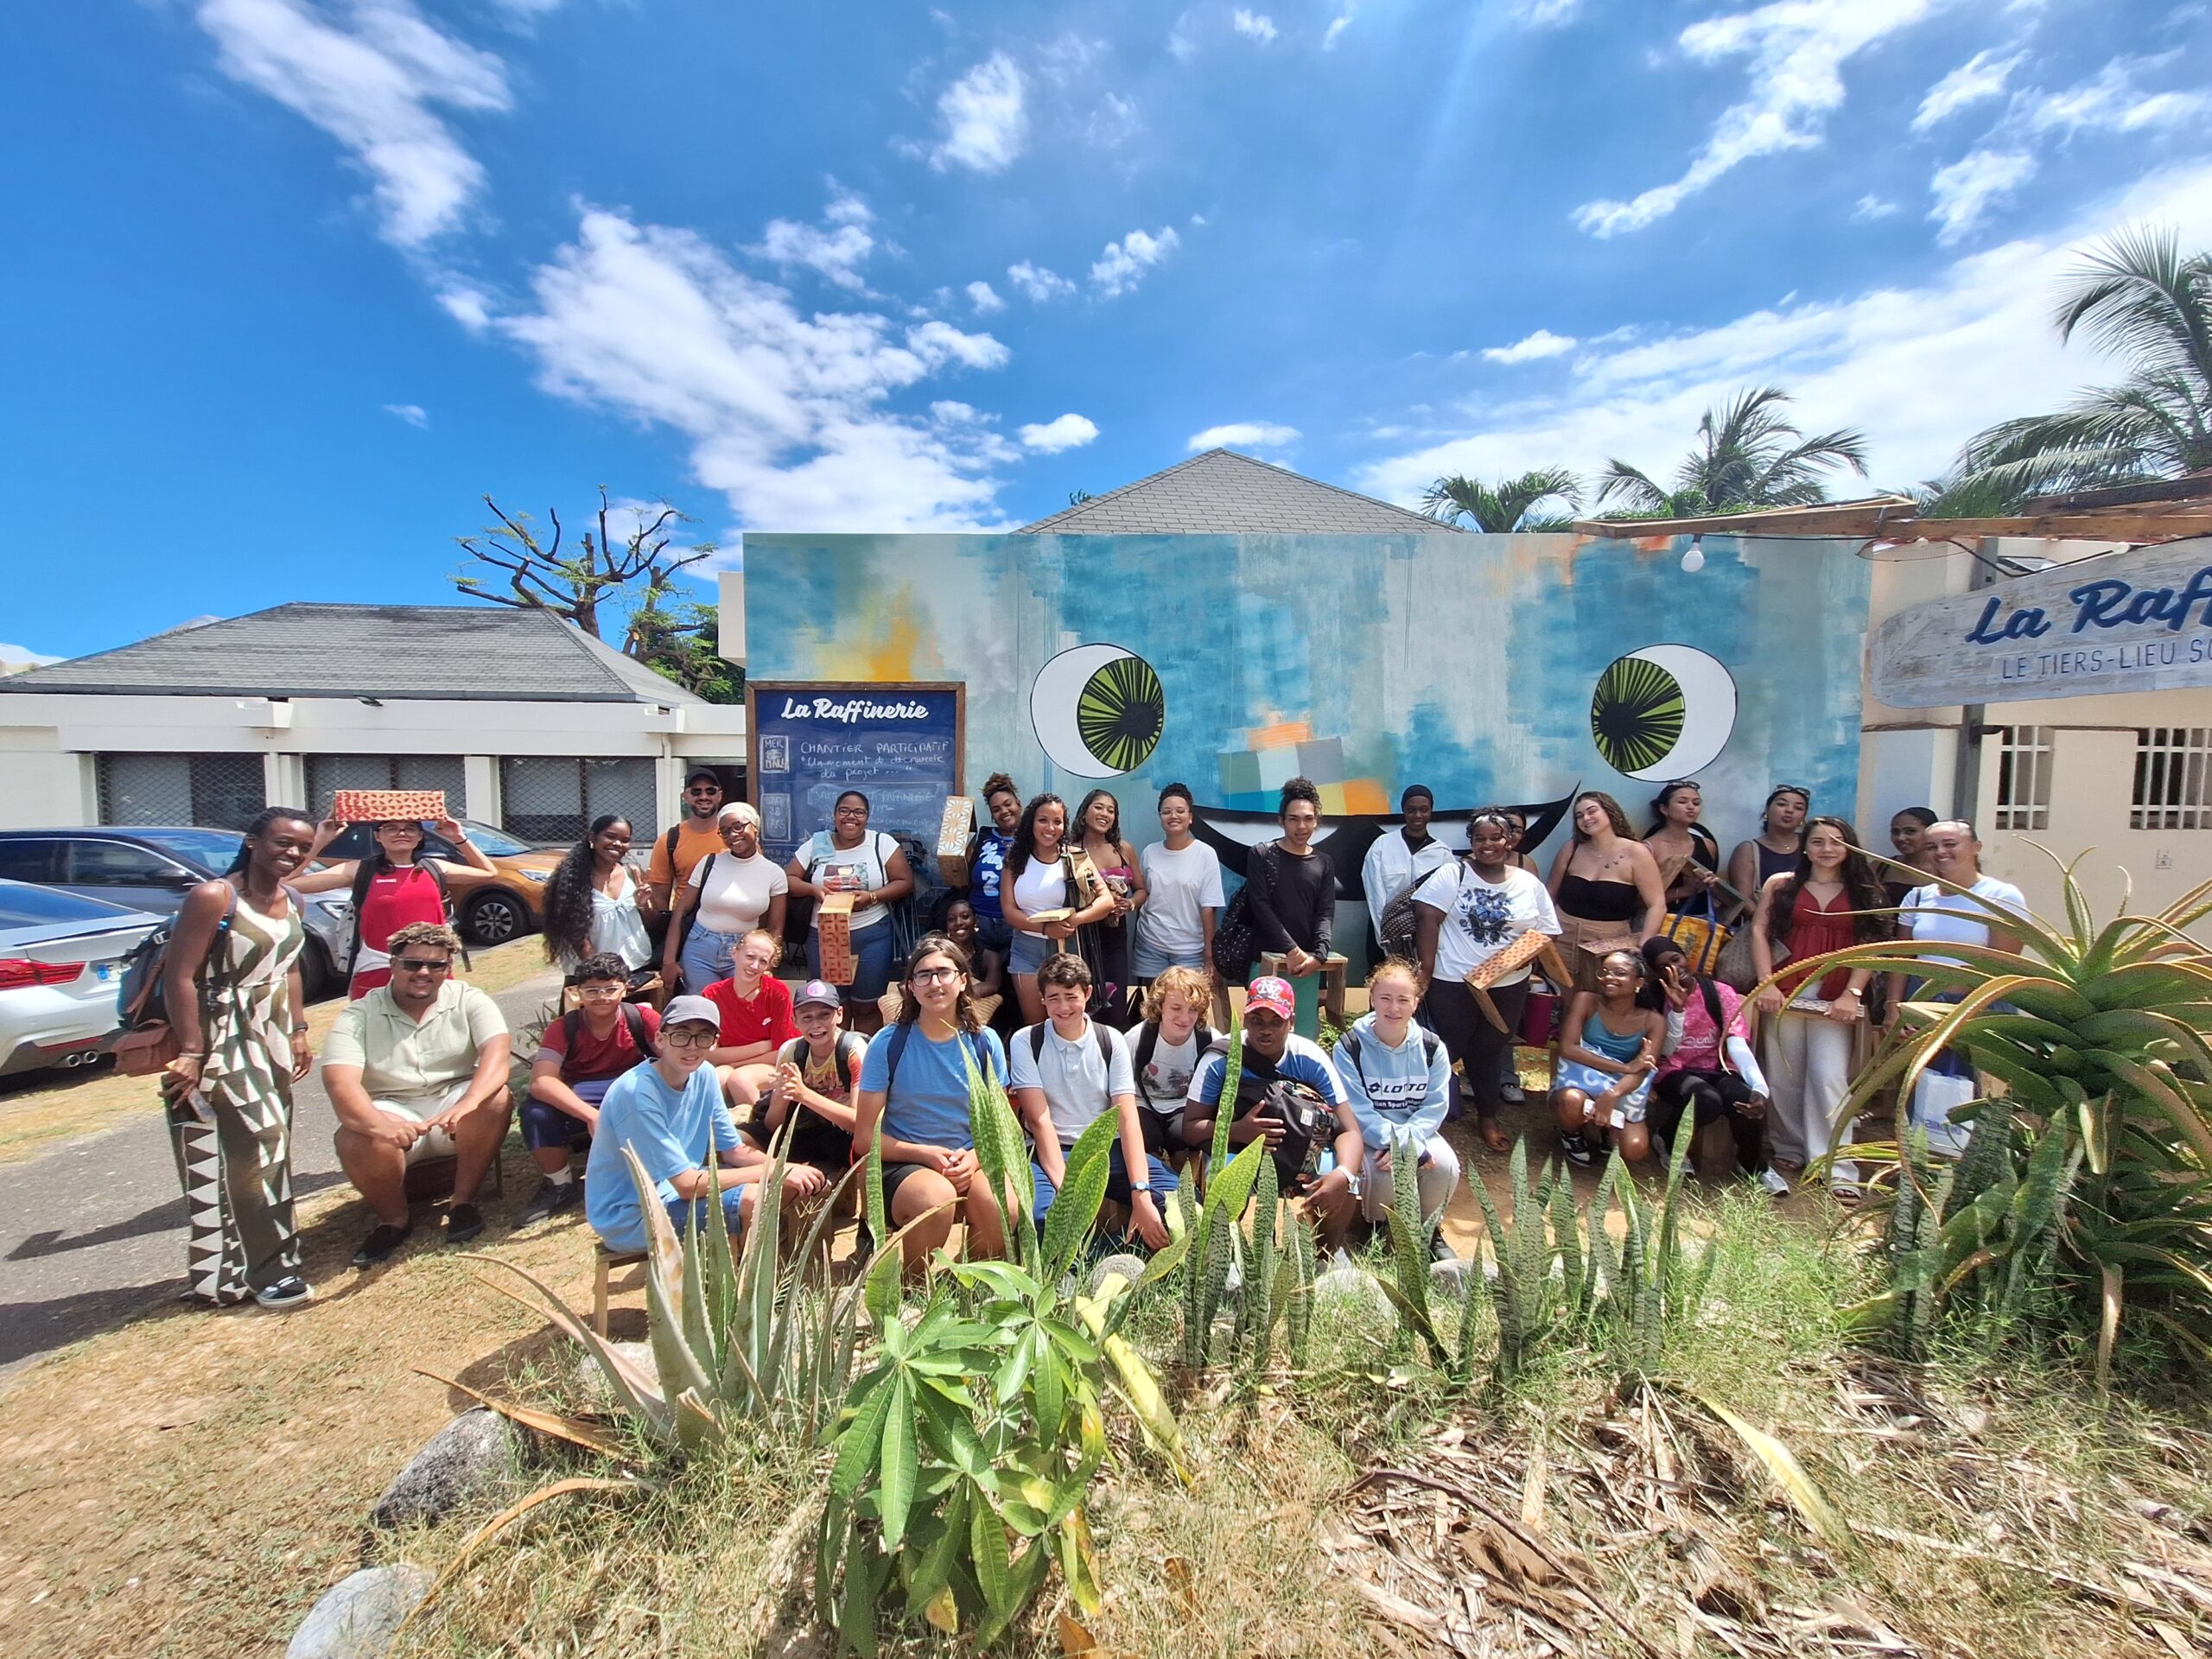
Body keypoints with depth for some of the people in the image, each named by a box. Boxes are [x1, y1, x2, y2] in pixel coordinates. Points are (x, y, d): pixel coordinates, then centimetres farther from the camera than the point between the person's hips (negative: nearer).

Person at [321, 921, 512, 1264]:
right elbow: (340, 1081, -17)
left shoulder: (468, 1001, -2)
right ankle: (394, 1218, -2)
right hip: (392, 1112, 0)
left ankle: (464, 1200, -9)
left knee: (495, 1099, -30)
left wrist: (468, 1104, -38)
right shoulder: (360, 1015, -3)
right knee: (356, 1140, -31)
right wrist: (379, 1124, -37)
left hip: (455, 1100, 0)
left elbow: (497, 1050, -19)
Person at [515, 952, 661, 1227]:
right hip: (579, 1103, 1)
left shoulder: (641, 1018, -13)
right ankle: (561, 1185, -3)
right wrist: (591, 1116, -40)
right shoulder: (563, 1028, -13)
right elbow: (540, 1082, -27)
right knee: (536, 1110, -29)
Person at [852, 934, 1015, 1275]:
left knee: (1003, 1205, -30)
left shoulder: (985, 1043, 2)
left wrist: (974, 1158, -13)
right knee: (936, 1197, -35)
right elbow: (865, 1138, -3)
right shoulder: (888, 1044, -5)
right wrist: (926, 1154, -15)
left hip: (972, 1162, 2)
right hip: (902, 1164, -2)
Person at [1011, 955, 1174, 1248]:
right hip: (1050, 1152, -2)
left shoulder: (1111, 1040, 2)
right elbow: (1039, 1120, -10)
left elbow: (1128, 1119, -6)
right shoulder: (1026, 1041, -1)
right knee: (1034, 1211, -36)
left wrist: (1141, 1193, -20)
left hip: (1108, 1148, 2)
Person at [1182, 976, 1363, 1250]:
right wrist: (1236, 1131, -36)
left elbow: (1350, 1131, -15)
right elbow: (1190, 1128, -15)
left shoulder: (1309, 1058, -13)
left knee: (1344, 1184, -27)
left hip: (1305, 1152, 2)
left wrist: (1343, 1175, -37)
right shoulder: (1221, 1058, -16)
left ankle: (1327, 1254, 4)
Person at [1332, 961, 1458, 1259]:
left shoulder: (1432, 1047, -3)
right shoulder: (1349, 1047, -14)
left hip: (1418, 1131, 3)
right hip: (1367, 1136, -3)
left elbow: (1435, 1106, -7)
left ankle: (1429, 1230, 6)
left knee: (1446, 1166, -25)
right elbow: (1357, 1110, -18)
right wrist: (1404, 1146, -28)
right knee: (1384, 1172, -32)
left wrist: (1405, 1141, -24)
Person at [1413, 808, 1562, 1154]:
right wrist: (1426, 969, -17)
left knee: (1489, 1052, 16)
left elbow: (1548, 934, 6)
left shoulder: (1530, 885, 4)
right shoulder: (1453, 875, -6)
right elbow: (1427, 918, -12)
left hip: (1508, 986, 3)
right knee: (1446, 1051, 3)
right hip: (1452, 984, -3)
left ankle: (1487, 1118, 34)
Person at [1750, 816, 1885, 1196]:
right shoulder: (1780, 885, 8)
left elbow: (1869, 948, 3)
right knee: (1784, 1078, 6)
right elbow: (1759, 931, 2)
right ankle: (1788, 1149, 21)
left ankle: (1837, 1168, -2)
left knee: (1830, 1078, -8)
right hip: (1786, 993, 1)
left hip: (1834, 999, -1)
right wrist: (1767, 983, -8)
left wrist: (1851, 994, -9)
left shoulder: (1865, 893, 9)